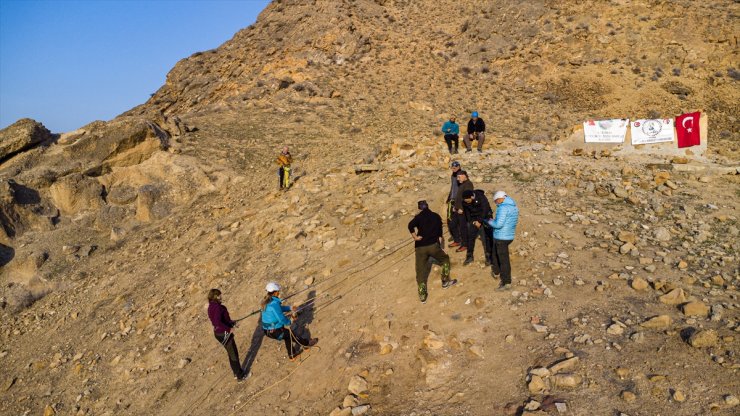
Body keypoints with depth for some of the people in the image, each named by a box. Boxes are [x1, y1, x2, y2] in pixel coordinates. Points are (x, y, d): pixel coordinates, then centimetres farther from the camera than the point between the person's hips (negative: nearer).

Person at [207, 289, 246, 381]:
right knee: (234, 354, 7)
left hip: (218, 332, 9)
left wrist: (230, 322, 14)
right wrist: (229, 329, -25)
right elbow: (218, 322, -36)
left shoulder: (211, 307, 3)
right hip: (224, 334, -9)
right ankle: (240, 376, 21)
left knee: (231, 353, 24)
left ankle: (236, 373, 38)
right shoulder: (217, 307, -26)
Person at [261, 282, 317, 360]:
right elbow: (281, 318, -24)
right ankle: (307, 344, 39)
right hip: (275, 332, -8)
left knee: (288, 335, 28)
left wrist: (290, 308, 14)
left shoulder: (266, 301, 2)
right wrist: (288, 322, -5)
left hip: (267, 330, 8)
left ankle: (292, 355, 42)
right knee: (292, 335, 15)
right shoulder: (274, 304, -28)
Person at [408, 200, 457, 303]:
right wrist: (440, 244, 24)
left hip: (420, 247, -1)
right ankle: (445, 281, 28)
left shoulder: (419, 216, 3)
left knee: (421, 271, 6)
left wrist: (414, 237, -7)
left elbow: (411, 225, -18)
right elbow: (440, 232, 16)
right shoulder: (436, 216, 12)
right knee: (445, 259, 28)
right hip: (433, 245, 1)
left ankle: (422, 296, 4)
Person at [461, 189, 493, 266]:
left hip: (484, 218, -5)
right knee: (470, 237, 3)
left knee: (486, 238, -5)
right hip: (473, 220, 5)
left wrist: (480, 221, -19)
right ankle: (469, 256, 14)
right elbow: (467, 212, 3)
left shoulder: (481, 198, -26)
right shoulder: (465, 202, -10)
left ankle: (488, 257, 3)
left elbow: (485, 210, -23)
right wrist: (471, 221, -5)